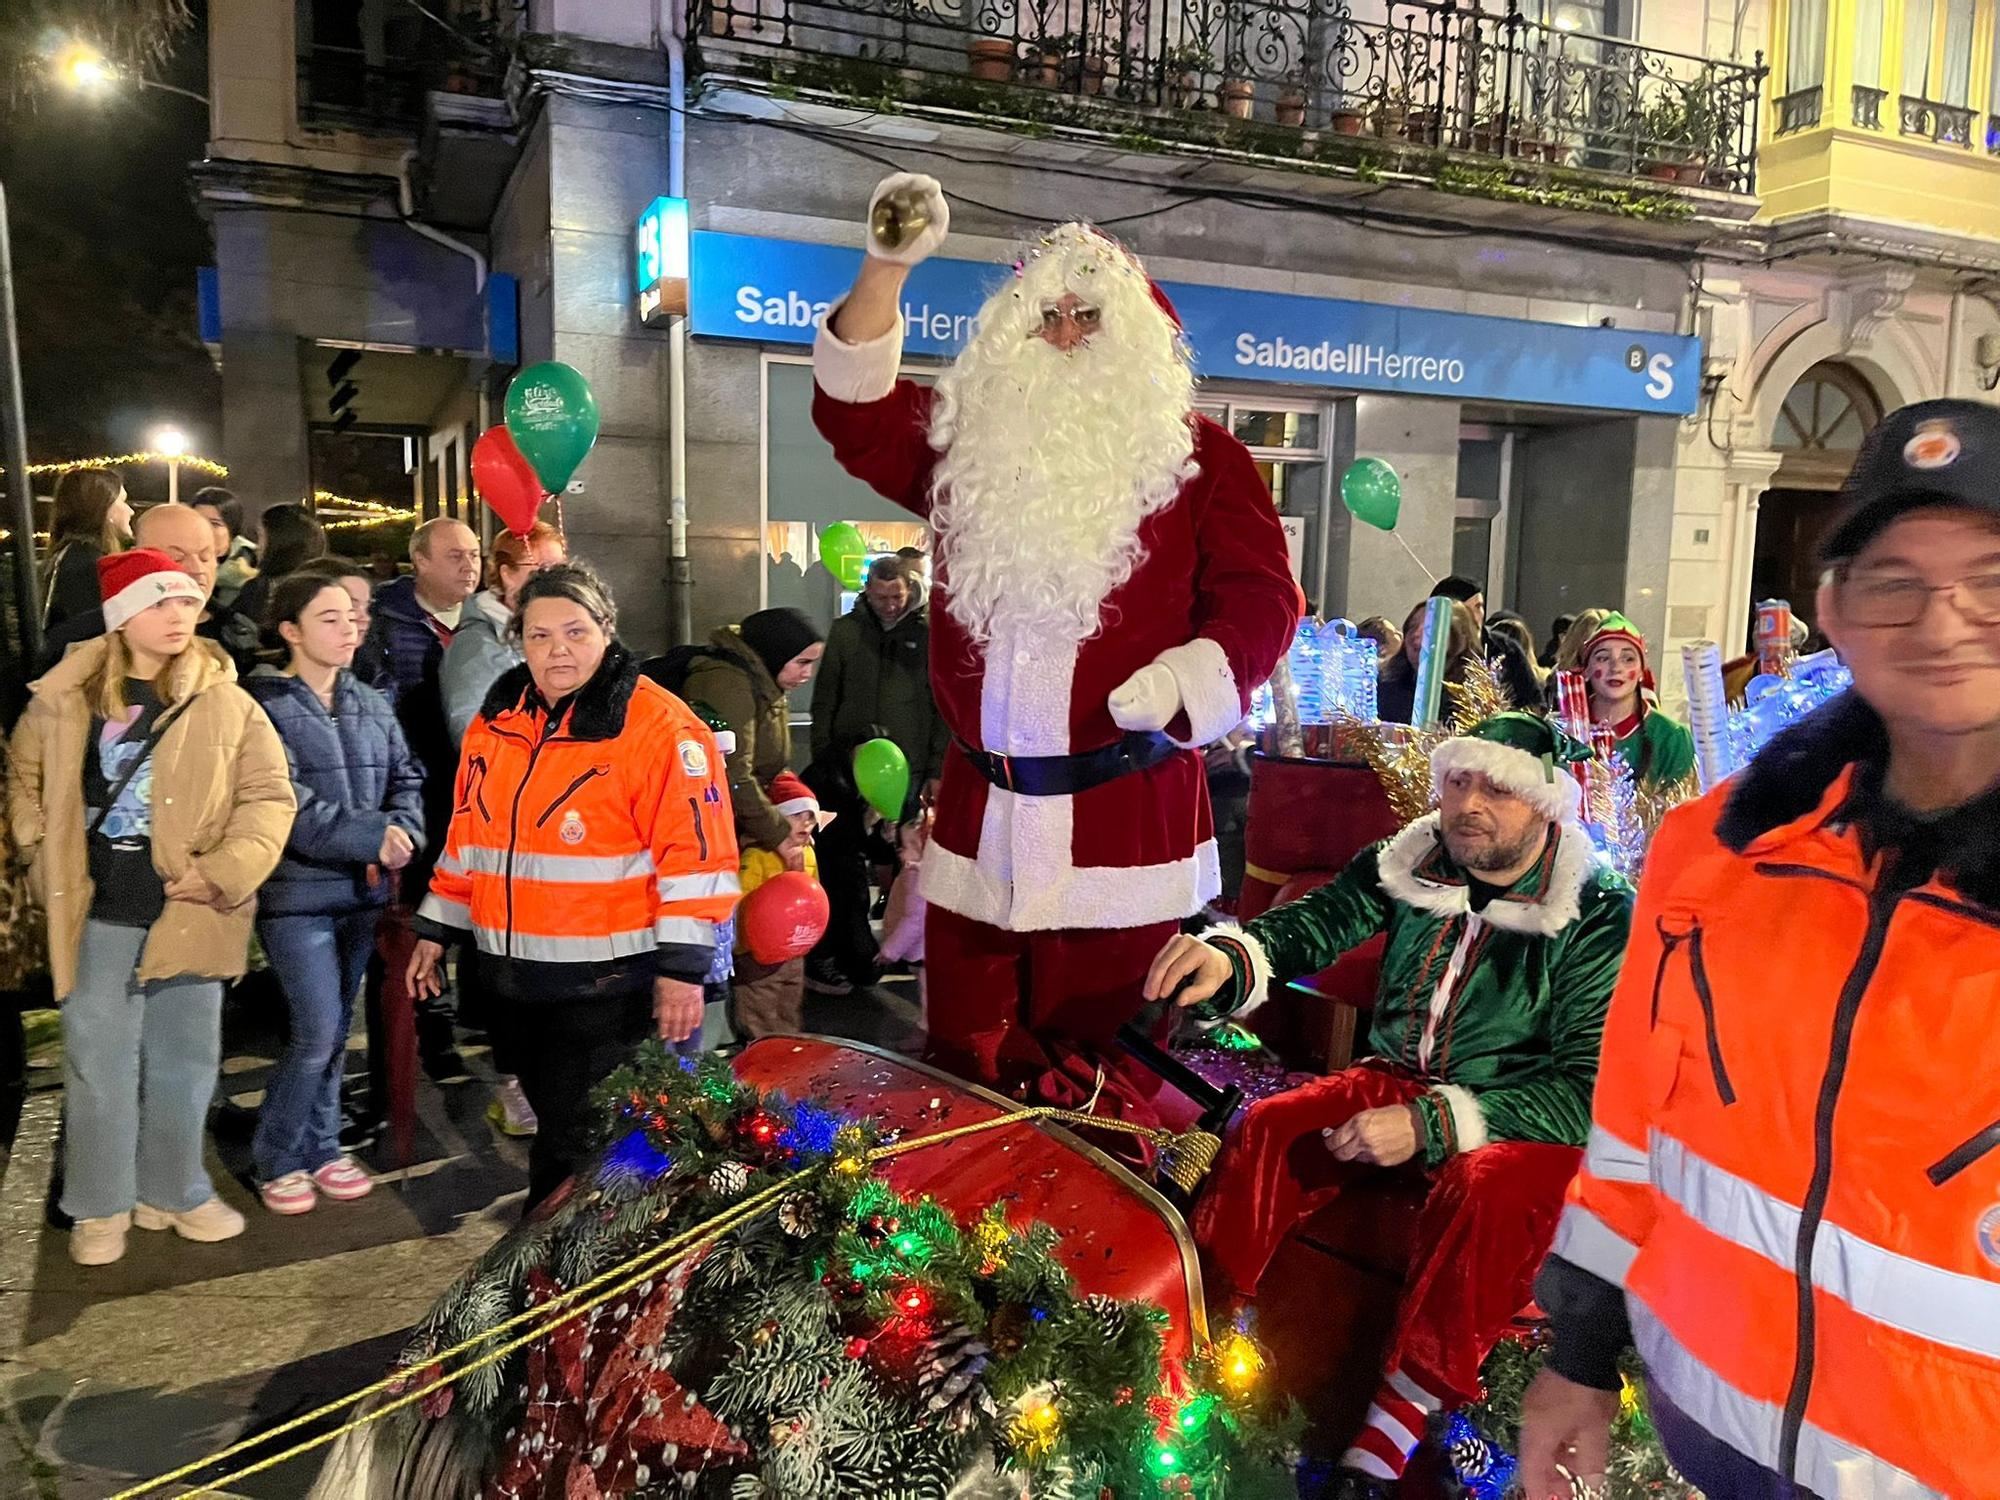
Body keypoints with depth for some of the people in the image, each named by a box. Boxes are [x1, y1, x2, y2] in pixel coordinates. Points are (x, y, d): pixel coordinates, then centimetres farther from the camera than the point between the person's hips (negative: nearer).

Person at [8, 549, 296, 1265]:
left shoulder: (224, 702, -3)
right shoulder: (66, 698, 0)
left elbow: (269, 796, -3)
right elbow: (24, 782, 17)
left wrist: (227, 871, -14)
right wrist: (45, 858, 7)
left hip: (189, 914, 0)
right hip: (97, 916, 0)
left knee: (183, 1065, 12)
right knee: (100, 1065, 9)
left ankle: (172, 1191, 30)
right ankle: (100, 1206, 25)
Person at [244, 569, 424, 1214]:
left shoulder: (371, 704, 8)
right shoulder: (263, 707, -10)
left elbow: (406, 779, 7)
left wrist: (403, 833, -12)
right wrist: (373, 837, -19)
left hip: (362, 891, 6)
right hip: (297, 894, -6)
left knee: (336, 1029, 14)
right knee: (317, 1032, -6)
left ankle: (321, 1146, 29)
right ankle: (277, 1159, 14)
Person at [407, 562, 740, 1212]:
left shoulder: (658, 725, -13)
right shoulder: (497, 720, 9)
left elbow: (694, 851, -16)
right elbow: (468, 836, 18)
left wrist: (683, 967, -18)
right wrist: (435, 929, 19)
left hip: (608, 981, -7)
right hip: (514, 975, 7)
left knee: (574, 1144, -1)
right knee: (554, 1127, 20)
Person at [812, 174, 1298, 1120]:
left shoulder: (1196, 456, 4)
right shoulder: (970, 444, 14)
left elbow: (1260, 596, -1)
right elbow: (855, 412, 7)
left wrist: (1176, 687, -18)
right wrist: (887, 268, -2)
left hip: (1129, 806, -3)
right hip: (980, 807, 4)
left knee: (1101, 1058, 1)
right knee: (965, 1053, 11)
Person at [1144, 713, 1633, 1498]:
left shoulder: (1600, 915, -15)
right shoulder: (1410, 861, -5)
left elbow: (1589, 1083, -19)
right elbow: (1315, 920, -16)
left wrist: (1433, 1123, -29)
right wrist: (1229, 956, -40)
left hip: (1519, 1115, -4)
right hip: (1399, 1080, 4)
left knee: (1485, 1195, -34)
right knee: (1266, 1129, -18)